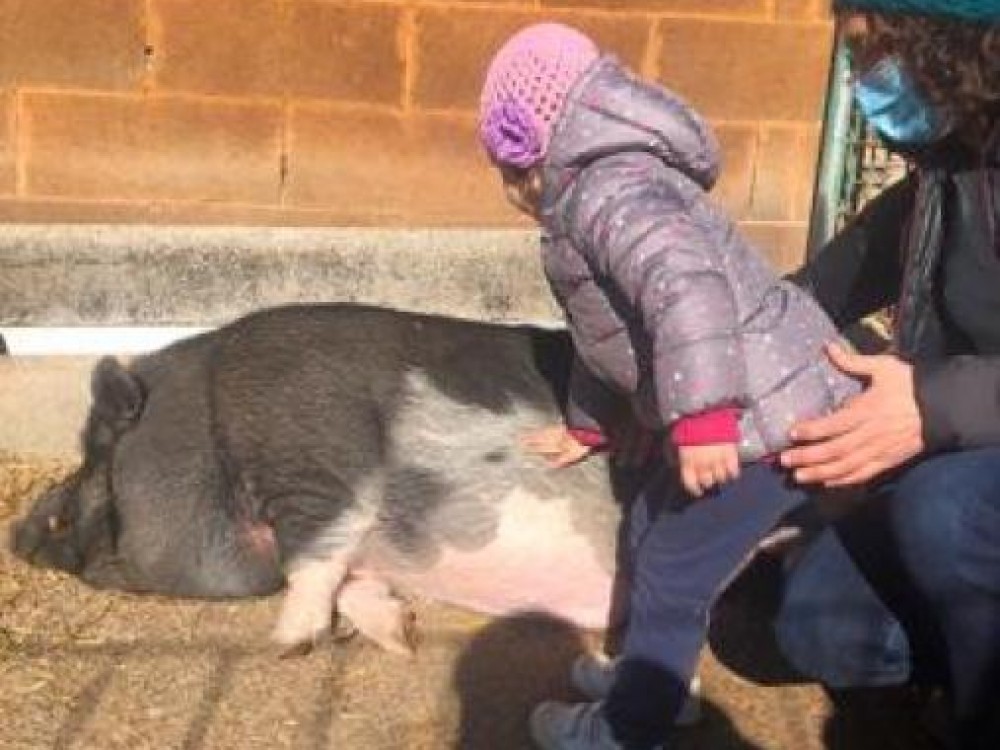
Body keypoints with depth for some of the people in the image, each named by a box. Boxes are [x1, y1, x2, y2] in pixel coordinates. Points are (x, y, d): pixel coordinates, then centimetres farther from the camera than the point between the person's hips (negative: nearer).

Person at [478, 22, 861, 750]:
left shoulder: (607, 193, -17)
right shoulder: (614, 187, 18)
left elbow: (687, 285, -36)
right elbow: (610, 329, 30)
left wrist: (700, 417, -37)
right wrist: (589, 422, 40)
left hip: (768, 418, -11)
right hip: (770, 406, 11)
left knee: (673, 577, 0)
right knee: (652, 532, 23)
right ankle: (650, 679, 40)